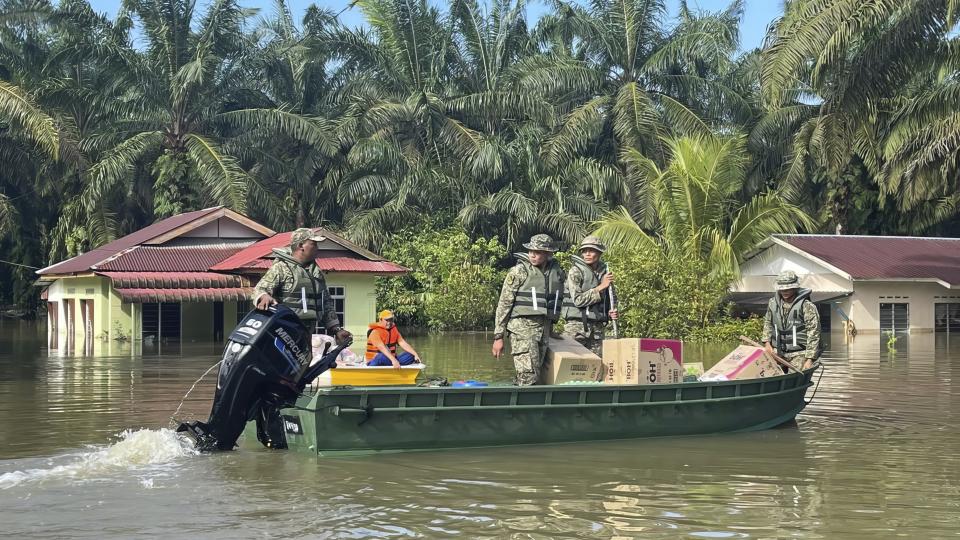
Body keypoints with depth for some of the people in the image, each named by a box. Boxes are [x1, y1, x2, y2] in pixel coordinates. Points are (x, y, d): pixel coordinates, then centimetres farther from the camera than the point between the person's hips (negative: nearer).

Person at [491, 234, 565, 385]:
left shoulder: (557, 273, 10)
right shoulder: (519, 272, -3)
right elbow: (504, 304, -3)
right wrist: (498, 336, -6)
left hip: (544, 330, 5)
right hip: (522, 327, -5)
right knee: (528, 377, -13)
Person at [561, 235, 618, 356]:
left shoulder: (604, 272, 11)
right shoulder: (575, 271, -5)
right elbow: (578, 300, -16)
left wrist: (610, 312, 4)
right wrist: (601, 287, -16)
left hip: (597, 327, 5)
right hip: (577, 325, -5)